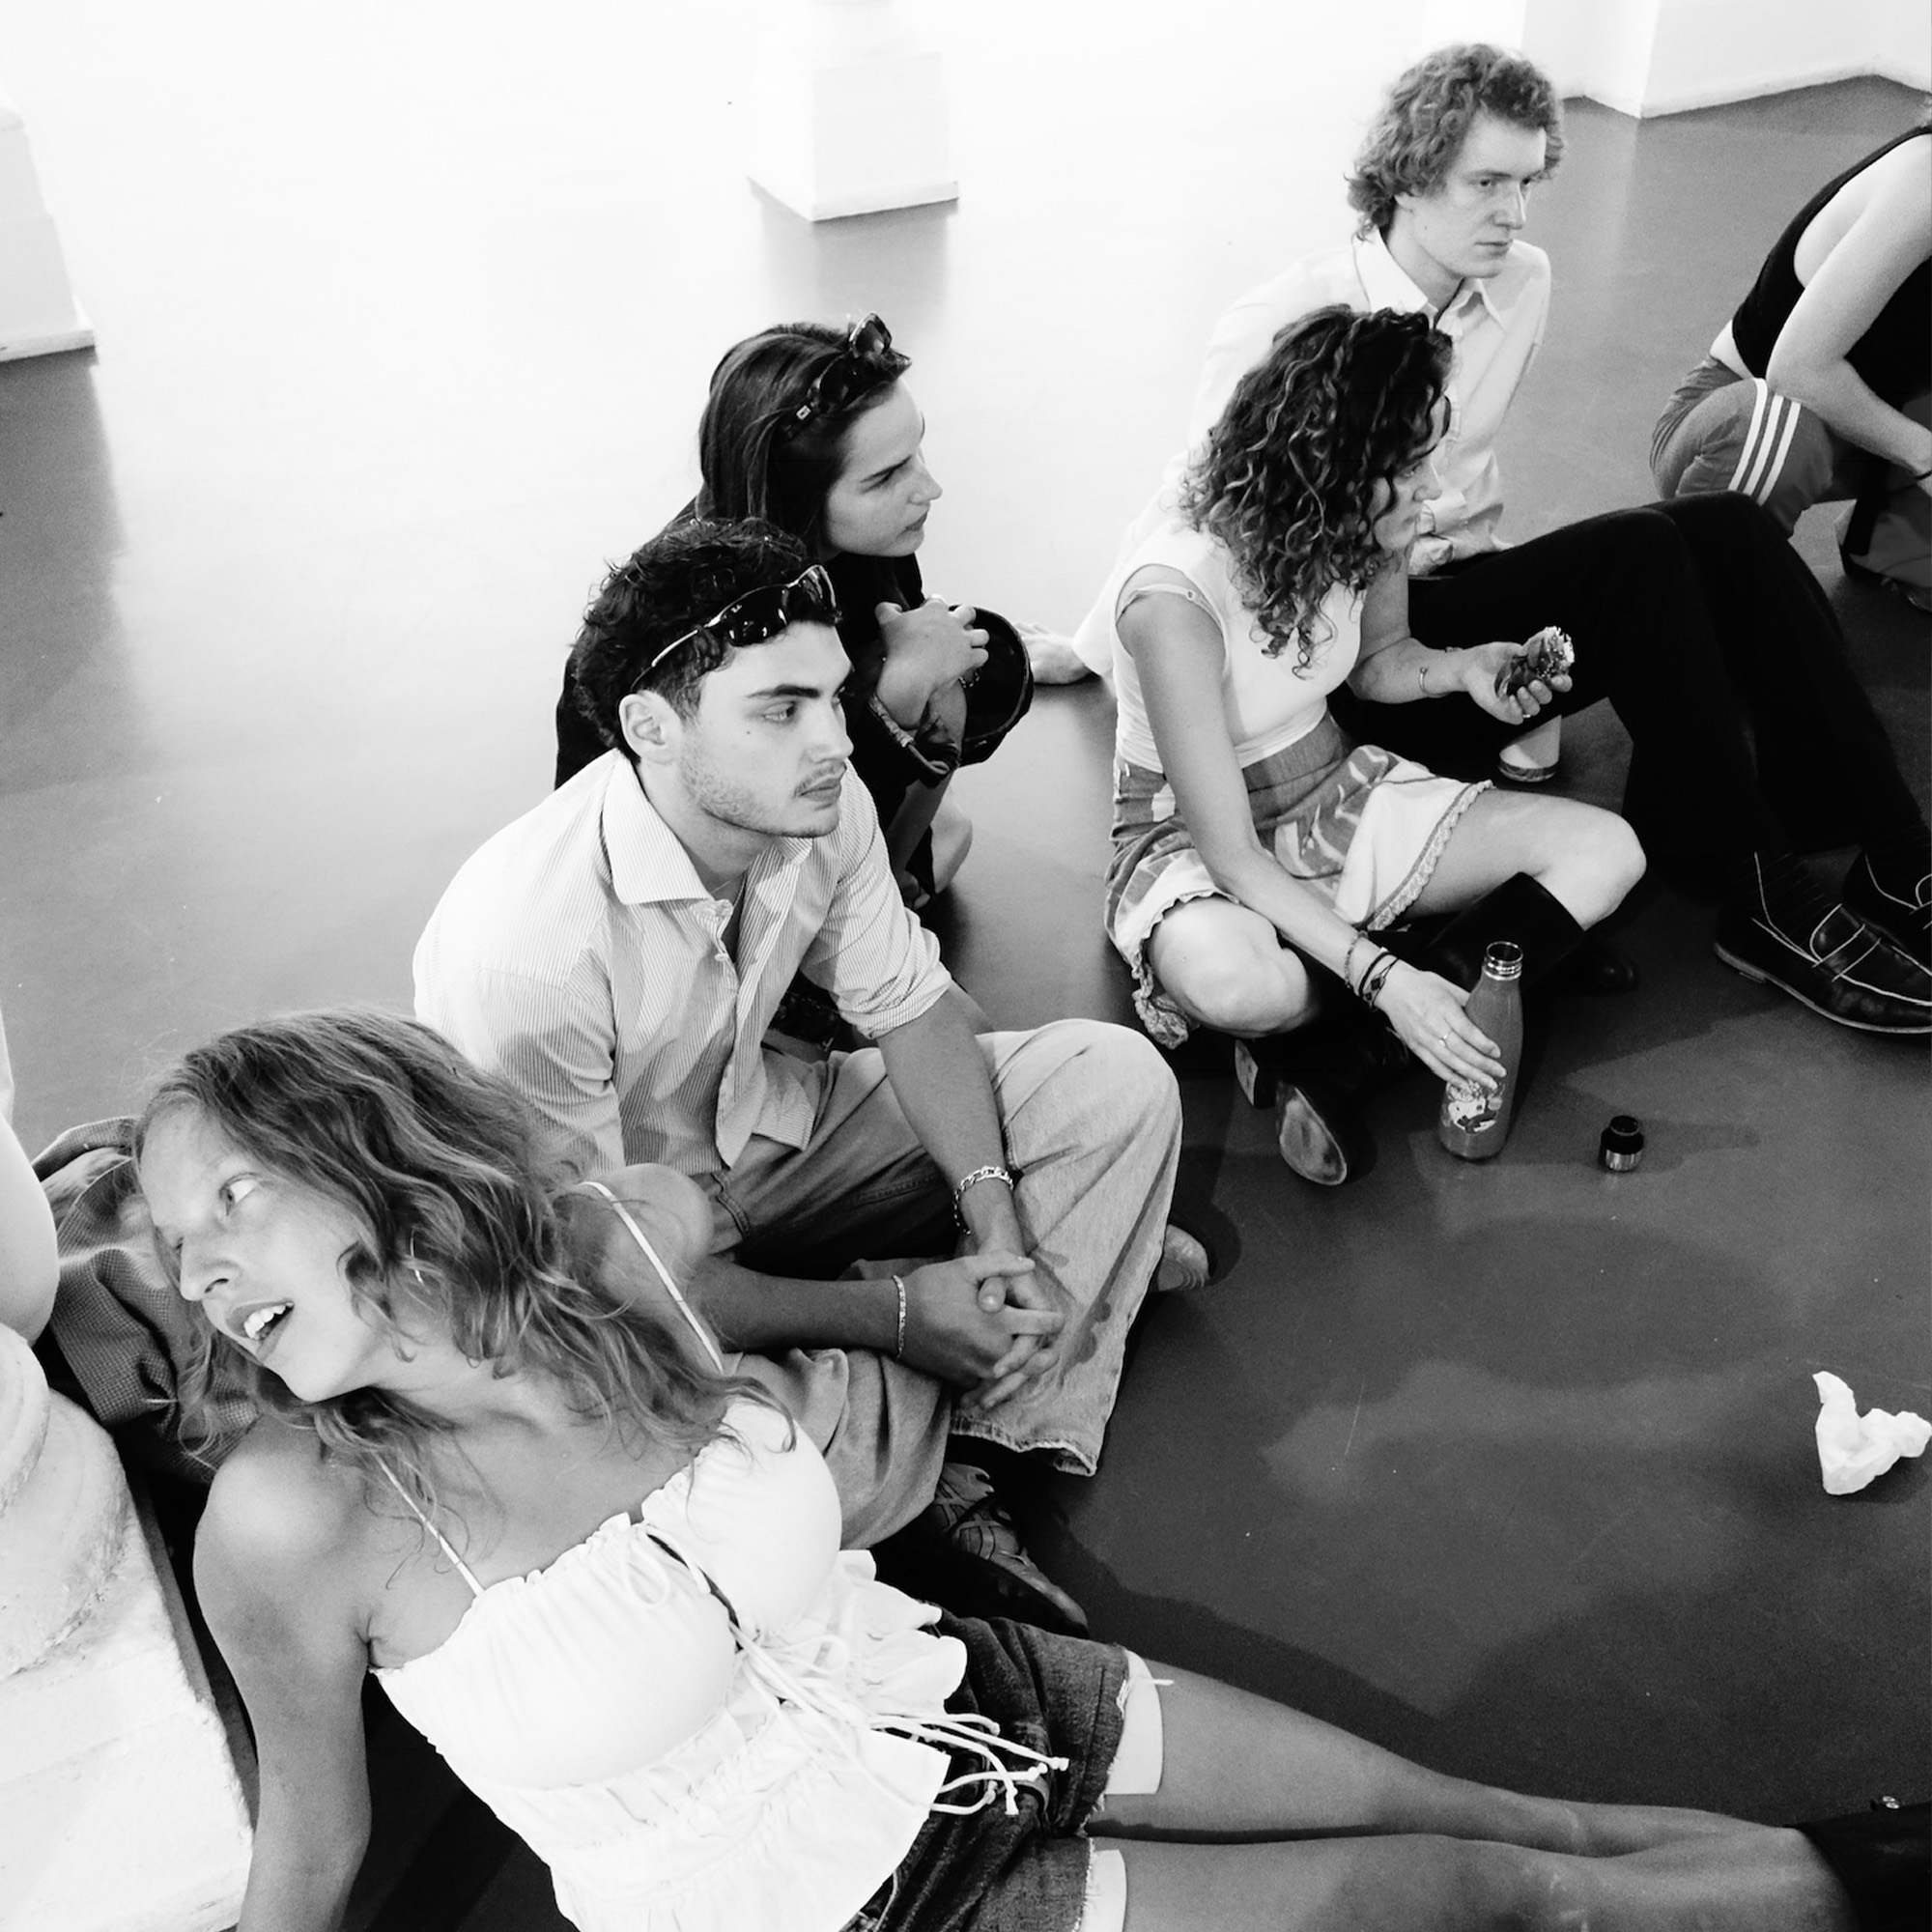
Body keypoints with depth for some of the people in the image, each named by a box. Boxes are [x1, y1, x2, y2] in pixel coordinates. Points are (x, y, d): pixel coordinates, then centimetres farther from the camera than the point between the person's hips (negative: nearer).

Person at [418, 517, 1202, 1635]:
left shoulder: (822, 804, -15)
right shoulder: (524, 946, -35)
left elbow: (909, 1005, -2)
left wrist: (994, 1214, -18)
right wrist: (890, 1314, -25)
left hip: (761, 1126, 6)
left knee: (1115, 1078, -6)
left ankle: (975, 1465, -14)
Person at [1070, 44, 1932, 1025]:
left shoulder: (1524, 283, 5)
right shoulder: (1287, 322, -12)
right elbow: (1193, 506, -3)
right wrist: (1092, 646, 5)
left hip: (1470, 598, 6)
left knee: (1725, 529, -18)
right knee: (1639, 555, -26)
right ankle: (1765, 904, -25)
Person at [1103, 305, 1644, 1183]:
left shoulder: (1363, 534, -10)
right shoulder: (1174, 598, -31)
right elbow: (1232, 854, -29)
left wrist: (1462, 669, -9)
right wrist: (1382, 978, -36)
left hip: (1336, 791, 8)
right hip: (1189, 837, -7)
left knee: (1604, 849, -8)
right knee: (1239, 980, -44)